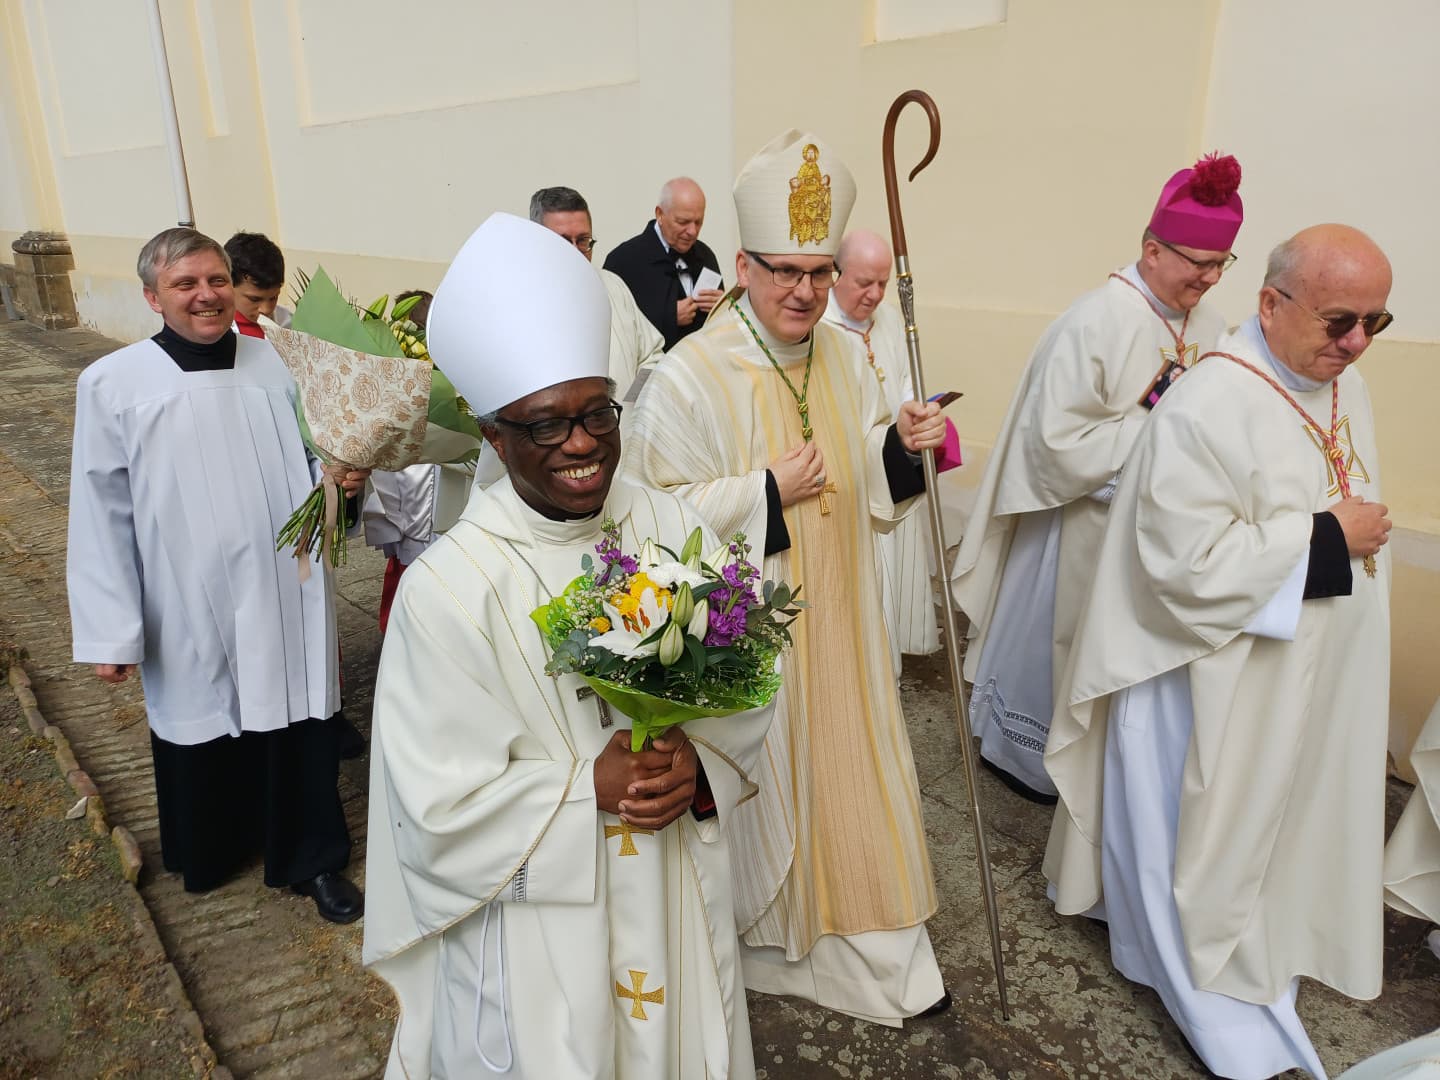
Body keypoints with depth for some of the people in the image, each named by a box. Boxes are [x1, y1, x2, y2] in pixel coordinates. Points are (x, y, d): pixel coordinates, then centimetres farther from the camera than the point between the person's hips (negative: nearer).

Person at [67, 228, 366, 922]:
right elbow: (102, 514, -5)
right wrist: (109, 631, -6)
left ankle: (311, 858, 31)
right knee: (201, 738, 17)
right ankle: (212, 853, 43)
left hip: (287, 599, 1)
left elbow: (311, 464, 12)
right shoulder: (111, 385, -6)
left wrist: (343, 476, -12)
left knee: (299, 727, 10)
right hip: (190, 611, -1)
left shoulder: (278, 365, 0)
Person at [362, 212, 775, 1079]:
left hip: (680, 899, 4)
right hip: (538, 925, -3)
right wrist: (590, 787, -22)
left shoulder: (673, 530, -8)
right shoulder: (448, 586, -20)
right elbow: (439, 806, -16)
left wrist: (699, 764, -18)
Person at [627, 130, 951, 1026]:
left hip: (841, 617, 5)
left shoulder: (845, 355, 2)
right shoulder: (691, 375, -16)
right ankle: (767, 937, 37)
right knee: (765, 775, 10)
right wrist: (766, 491, -20)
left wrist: (900, 445, -11)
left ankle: (873, 947, 36)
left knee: (849, 763, 15)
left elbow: (871, 483, 10)